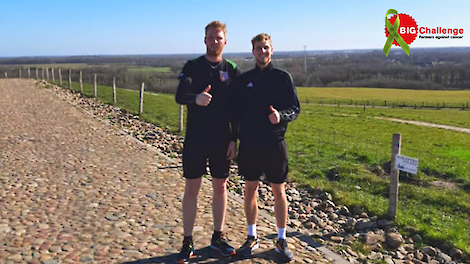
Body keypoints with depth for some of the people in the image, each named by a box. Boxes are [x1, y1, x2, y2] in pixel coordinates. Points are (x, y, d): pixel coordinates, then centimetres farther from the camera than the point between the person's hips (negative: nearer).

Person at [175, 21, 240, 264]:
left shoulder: (232, 70, 4)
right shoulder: (192, 66, 1)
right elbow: (179, 95, -15)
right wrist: (196, 98, -37)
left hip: (222, 141, 2)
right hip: (195, 140, -1)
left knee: (220, 187, 10)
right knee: (191, 189, 3)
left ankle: (218, 237, 25)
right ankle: (187, 242, 16)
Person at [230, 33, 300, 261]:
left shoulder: (283, 77, 1)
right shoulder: (243, 79, 6)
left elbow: (295, 109, 1)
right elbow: (234, 111, 8)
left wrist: (281, 116, -20)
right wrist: (233, 139, 2)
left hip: (275, 144, -2)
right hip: (249, 144, 2)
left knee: (279, 191, 5)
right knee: (250, 190, 9)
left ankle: (281, 239, 20)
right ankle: (252, 237, 24)